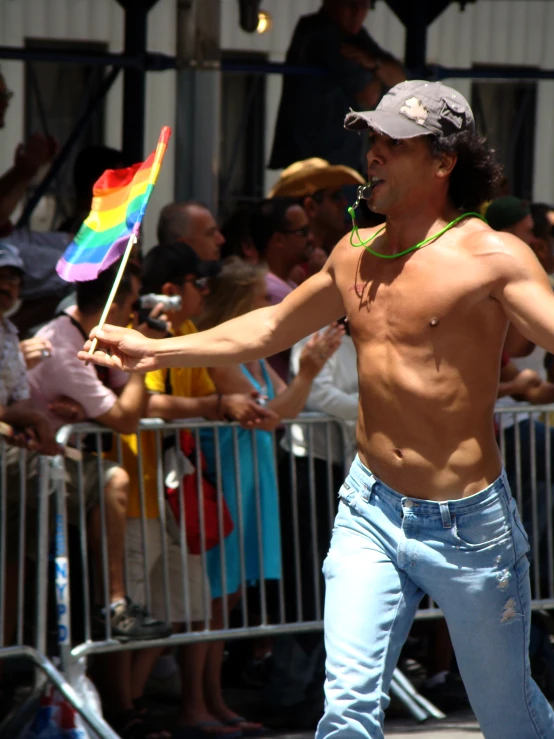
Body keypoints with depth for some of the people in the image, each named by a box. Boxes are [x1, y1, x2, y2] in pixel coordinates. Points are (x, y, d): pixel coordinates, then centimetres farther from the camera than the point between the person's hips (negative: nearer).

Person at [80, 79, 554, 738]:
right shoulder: (355, 255, 7)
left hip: (468, 525, -4)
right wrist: (153, 351, 21)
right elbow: (269, 329, 21)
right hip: (370, 510, 5)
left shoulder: (491, 256, -13)